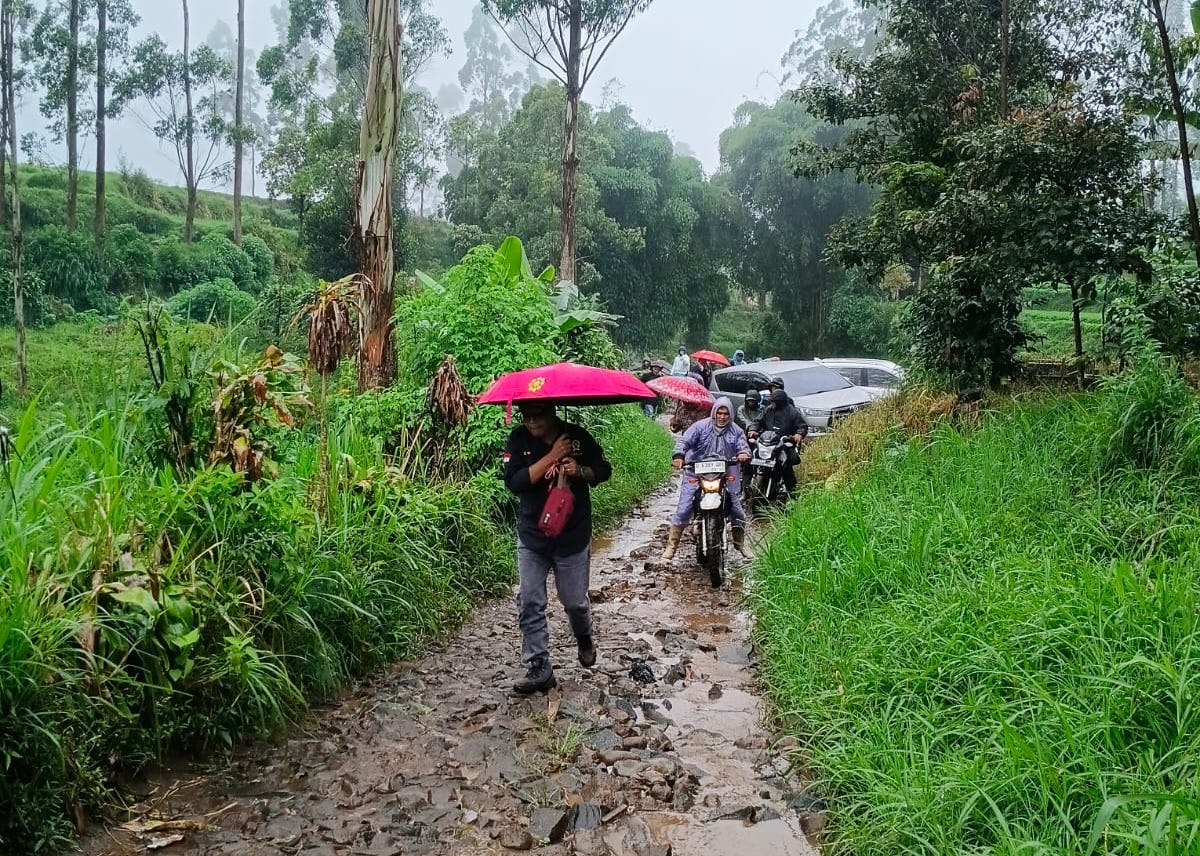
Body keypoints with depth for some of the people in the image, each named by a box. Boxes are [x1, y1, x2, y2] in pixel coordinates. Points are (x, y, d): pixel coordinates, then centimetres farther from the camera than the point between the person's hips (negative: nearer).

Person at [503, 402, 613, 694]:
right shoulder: (518, 440, -7)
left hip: (573, 538, -1)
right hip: (532, 538, 1)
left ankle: (584, 639, 43)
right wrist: (552, 457, -24)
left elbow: (604, 470, 5)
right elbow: (513, 481, -19)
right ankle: (539, 670, 10)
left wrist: (580, 470, -17)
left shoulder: (577, 437, -6)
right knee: (530, 605, 0)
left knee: (575, 602, 11)